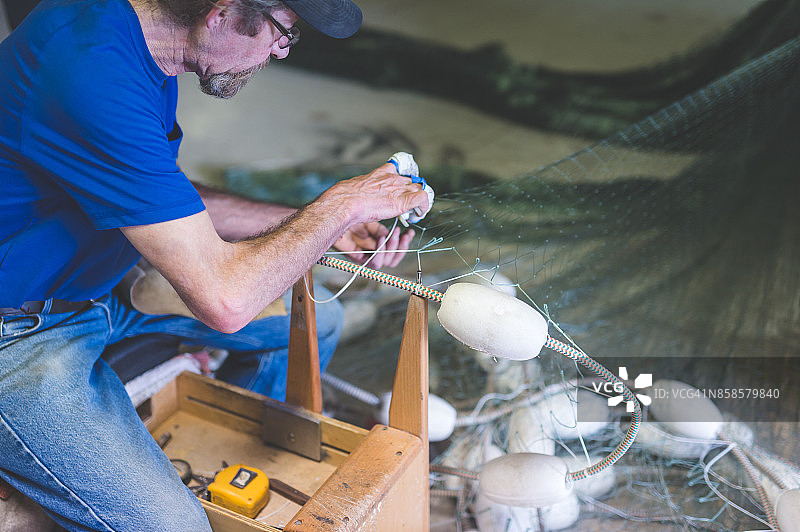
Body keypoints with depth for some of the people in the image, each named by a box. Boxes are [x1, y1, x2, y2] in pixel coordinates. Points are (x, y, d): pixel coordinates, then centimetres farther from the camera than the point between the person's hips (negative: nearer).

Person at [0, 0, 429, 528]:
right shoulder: (93, 73, -33)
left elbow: (176, 206, 9)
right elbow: (224, 298, -33)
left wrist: (318, 223, 0)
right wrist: (341, 204, -19)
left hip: (103, 280, 9)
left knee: (315, 321, 10)